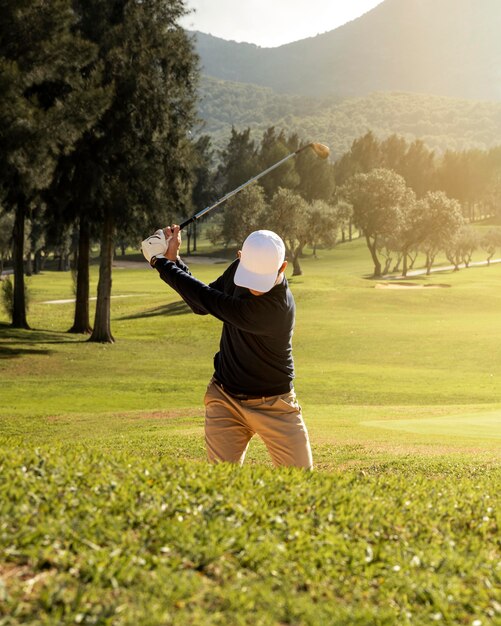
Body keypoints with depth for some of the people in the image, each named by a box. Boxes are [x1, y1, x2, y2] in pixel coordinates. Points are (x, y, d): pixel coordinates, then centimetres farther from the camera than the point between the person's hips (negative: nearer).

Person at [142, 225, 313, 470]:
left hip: (274, 407, -5)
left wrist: (160, 263, -14)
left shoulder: (275, 307, -32)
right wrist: (173, 259, -4)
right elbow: (201, 305, 9)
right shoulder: (240, 268, -8)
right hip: (225, 400, 5)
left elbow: (208, 300, -25)